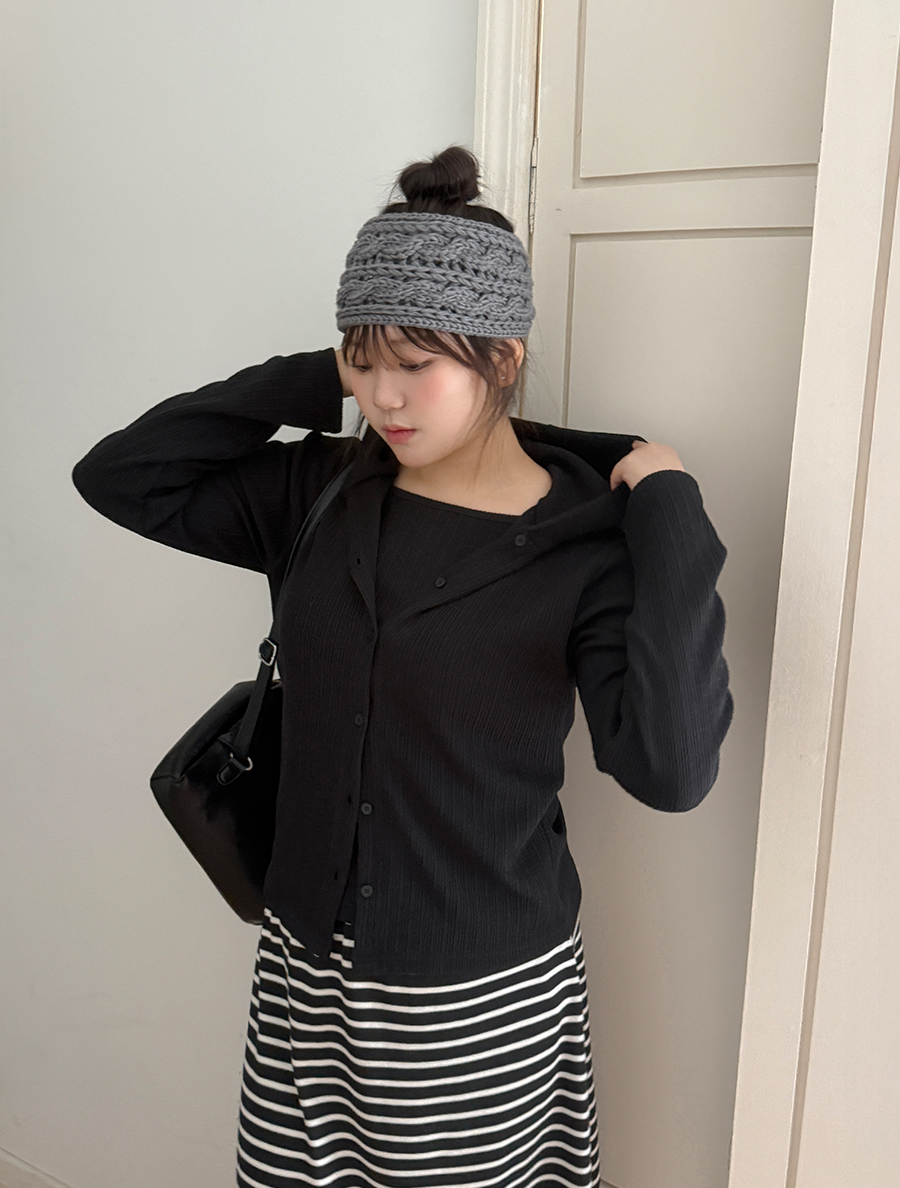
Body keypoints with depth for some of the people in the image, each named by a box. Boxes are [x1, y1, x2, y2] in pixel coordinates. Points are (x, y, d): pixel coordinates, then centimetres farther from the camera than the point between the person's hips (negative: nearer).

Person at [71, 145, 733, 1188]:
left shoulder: (585, 541, -15)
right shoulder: (320, 491, -2)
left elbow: (670, 767, -24)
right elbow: (119, 476, -1)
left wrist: (672, 521, -24)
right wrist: (308, 385, -6)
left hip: (479, 994, -3)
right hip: (309, 959, 4)